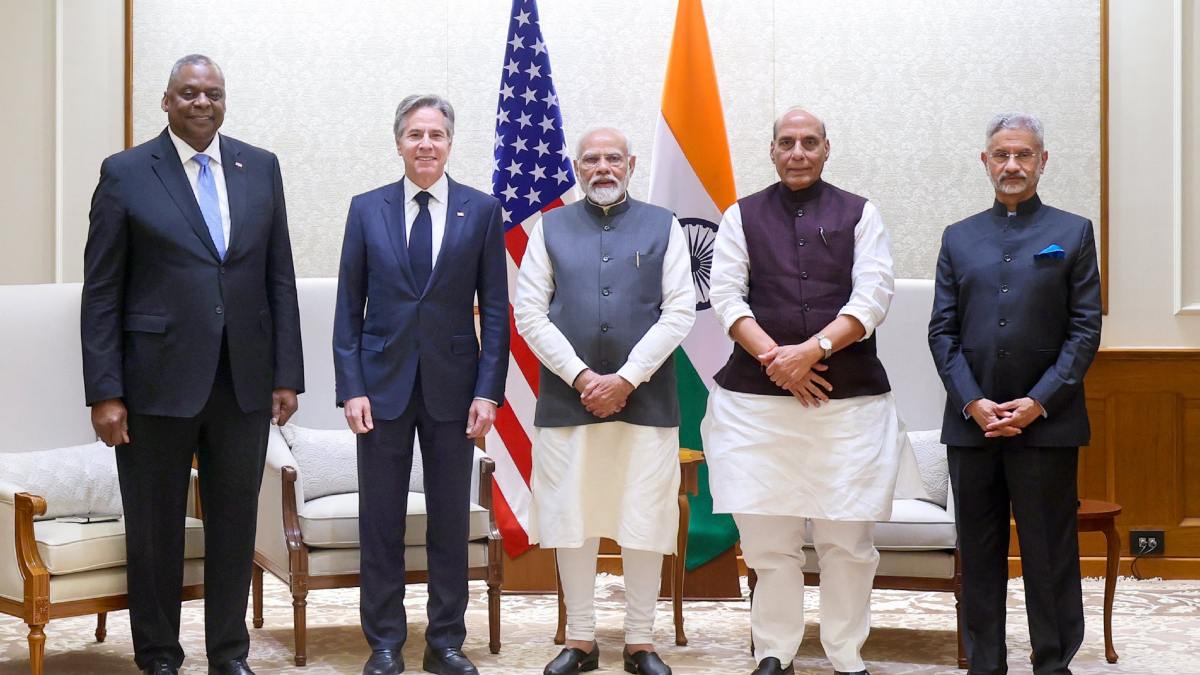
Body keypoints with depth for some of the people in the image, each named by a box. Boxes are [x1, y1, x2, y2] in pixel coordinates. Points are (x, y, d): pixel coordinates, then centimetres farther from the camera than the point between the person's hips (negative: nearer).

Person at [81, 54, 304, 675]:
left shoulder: (260, 168, 8)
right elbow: (101, 293, -3)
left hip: (245, 383, 3)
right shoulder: (125, 174, -2)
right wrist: (104, 393, -8)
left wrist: (287, 373, 3)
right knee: (155, 528, 8)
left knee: (235, 524, 10)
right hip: (159, 383, -3)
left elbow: (280, 279, 9)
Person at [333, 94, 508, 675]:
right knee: (381, 520, 5)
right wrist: (351, 387, -5)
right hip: (384, 383, 0)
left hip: (452, 384, 0)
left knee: (451, 519, 7)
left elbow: (494, 308, 1)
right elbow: (348, 307, 3)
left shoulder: (482, 210, 2)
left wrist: (488, 390, -6)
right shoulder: (367, 209, 4)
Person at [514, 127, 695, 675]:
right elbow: (529, 313, 2)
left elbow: (680, 311, -1)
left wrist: (626, 379, -9)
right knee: (572, 520, 4)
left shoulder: (662, 227, 7)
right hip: (567, 398, 1)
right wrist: (581, 377, -8)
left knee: (645, 522, 2)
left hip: (644, 398, -1)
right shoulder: (550, 229, 9)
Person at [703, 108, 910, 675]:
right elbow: (726, 295, 2)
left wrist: (813, 349, -14)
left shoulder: (859, 215, 9)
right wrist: (774, 358, -11)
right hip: (757, 397, 1)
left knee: (848, 540, 1)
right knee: (768, 538, 2)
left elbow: (873, 296, -2)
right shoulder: (742, 216, 11)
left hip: (850, 399, 0)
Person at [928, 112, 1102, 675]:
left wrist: (1039, 402, -10)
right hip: (971, 420, 2)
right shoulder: (959, 238, 11)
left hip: (1046, 421, -2)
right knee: (979, 554, 8)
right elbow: (942, 331, 6)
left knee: (1049, 553, 2)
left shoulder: (1073, 233, 5)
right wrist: (973, 402, -7)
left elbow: (1085, 329, -1)